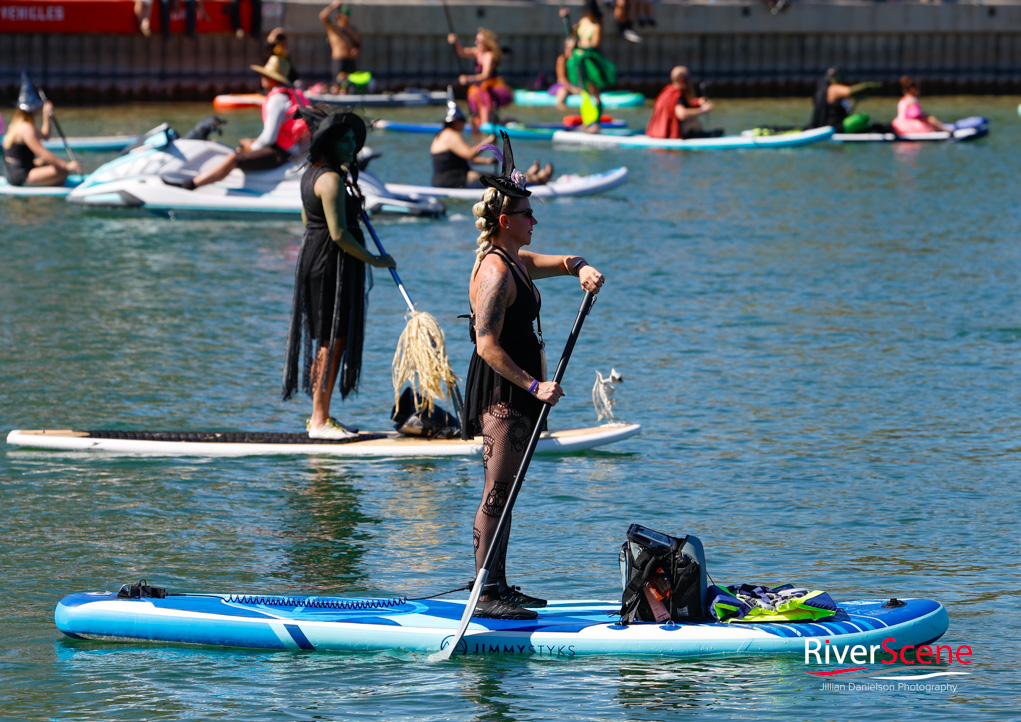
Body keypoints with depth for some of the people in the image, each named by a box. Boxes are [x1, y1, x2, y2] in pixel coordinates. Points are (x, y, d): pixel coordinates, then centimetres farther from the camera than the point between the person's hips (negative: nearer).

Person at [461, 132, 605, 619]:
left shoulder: (517, 262, 13)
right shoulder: (495, 272, -17)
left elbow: (565, 262, 26)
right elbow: (487, 346, -23)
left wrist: (582, 270, 1)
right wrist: (533, 385, -26)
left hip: (515, 393, 11)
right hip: (500, 394, -11)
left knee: (503, 493, 14)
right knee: (497, 493, -10)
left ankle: (498, 586, 20)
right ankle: (487, 594, -11)